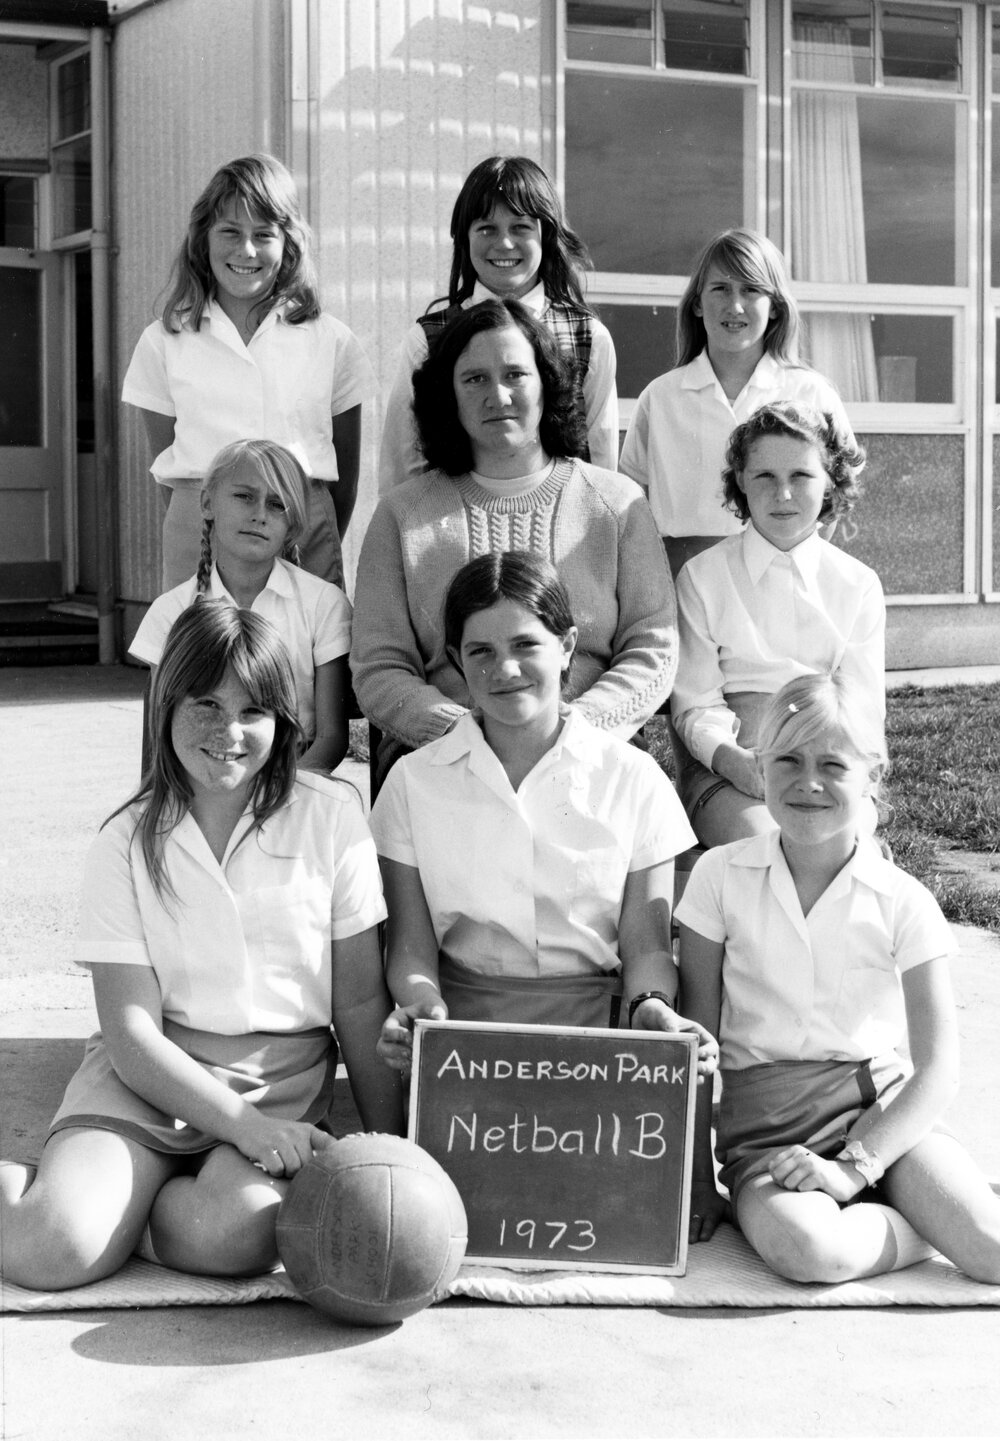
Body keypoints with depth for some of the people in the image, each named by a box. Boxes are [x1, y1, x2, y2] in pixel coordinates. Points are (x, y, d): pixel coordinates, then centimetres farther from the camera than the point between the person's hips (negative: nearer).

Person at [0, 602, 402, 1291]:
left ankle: (112, 1205, -3)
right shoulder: (127, 842, 0)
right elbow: (132, 1031, -6)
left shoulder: (332, 815, 1)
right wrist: (243, 1124, -20)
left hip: (284, 1078, 1)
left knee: (234, 1233, -31)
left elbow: (361, 1004, 4)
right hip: (149, 1074, 0)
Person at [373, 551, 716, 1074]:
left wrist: (652, 1007, -16)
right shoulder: (414, 781, 8)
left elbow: (645, 945, 5)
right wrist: (421, 1002, -18)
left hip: (597, 1023, 0)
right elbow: (411, 949, 4)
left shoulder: (632, 777, 7)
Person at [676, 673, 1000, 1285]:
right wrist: (699, 1180, 1)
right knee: (805, 1248, -33)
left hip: (880, 1101, 0)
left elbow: (940, 1067, -4)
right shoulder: (722, 875, -1)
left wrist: (854, 1167, -16)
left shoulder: (903, 901, -2)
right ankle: (926, 1223, -4)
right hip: (761, 1114, 0)